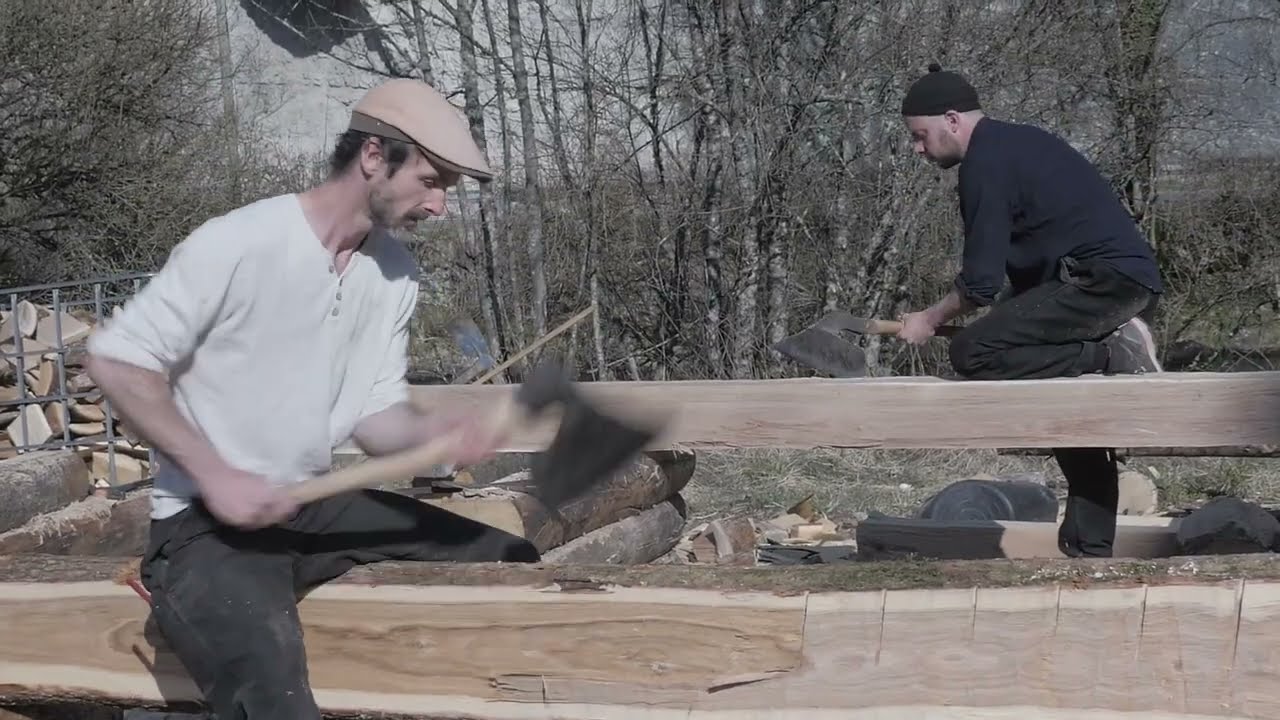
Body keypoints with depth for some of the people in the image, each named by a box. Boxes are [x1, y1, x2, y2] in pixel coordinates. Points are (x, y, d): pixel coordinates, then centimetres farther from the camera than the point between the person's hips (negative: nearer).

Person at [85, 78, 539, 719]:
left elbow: (375, 415, 5)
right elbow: (115, 361, -13)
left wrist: (433, 431, -18)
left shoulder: (395, 271, 4)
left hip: (318, 508, 8)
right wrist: (214, 474, -20)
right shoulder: (236, 245, -19)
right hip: (207, 524, -7)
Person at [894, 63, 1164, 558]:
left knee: (972, 354, -16)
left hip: (1101, 279, -10)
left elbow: (981, 283, -10)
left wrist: (929, 320, 6)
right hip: (1134, 282, 10)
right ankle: (1089, 546, 17)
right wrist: (1010, 316, 22)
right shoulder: (1016, 144, 22)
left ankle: (1109, 356, -17)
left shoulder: (984, 164, -9)